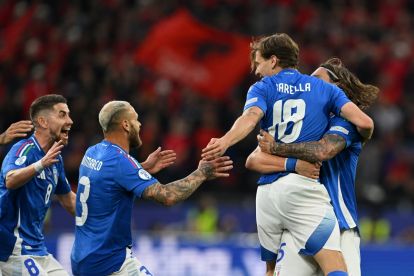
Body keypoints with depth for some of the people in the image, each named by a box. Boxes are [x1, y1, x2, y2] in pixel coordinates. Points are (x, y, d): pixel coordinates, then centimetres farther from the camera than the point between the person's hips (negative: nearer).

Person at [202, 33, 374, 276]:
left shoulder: (262, 88, 11)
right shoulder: (324, 88, 13)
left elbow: (251, 117, -13)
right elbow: (364, 123, 0)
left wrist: (225, 142, -32)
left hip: (267, 191, 2)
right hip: (303, 186, -2)